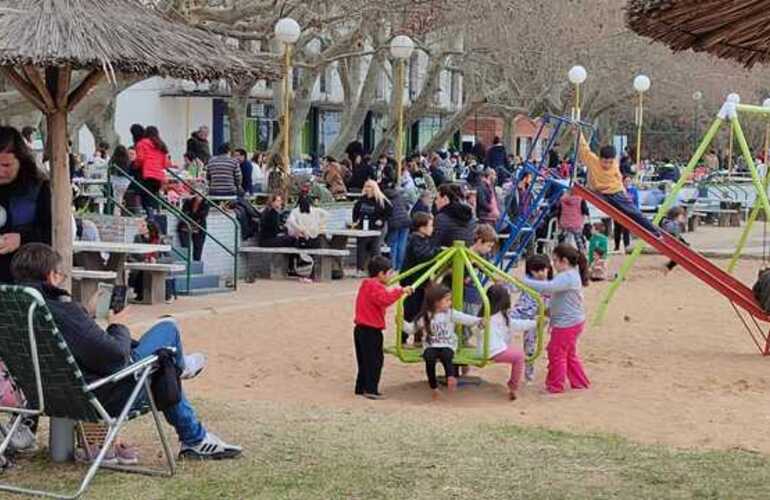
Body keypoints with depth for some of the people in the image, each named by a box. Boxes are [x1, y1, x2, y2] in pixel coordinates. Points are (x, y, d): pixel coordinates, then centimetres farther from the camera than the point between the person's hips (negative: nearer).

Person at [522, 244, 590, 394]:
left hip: (566, 323, -11)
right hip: (573, 321, 11)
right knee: (569, 354, 21)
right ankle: (580, 383, 29)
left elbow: (548, 287, -36)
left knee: (556, 354, 1)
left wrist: (524, 281, -33)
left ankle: (555, 386, 11)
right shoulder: (572, 274, 12)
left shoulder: (567, 277, -22)